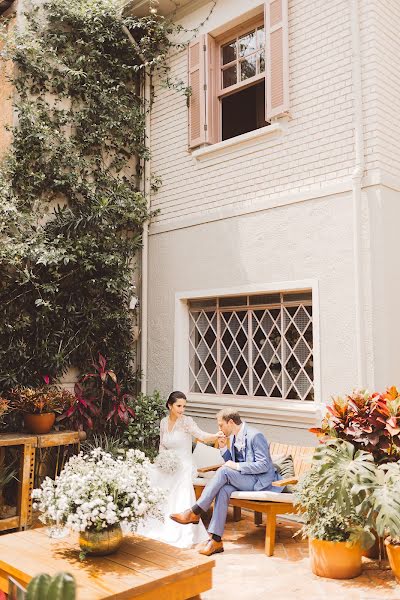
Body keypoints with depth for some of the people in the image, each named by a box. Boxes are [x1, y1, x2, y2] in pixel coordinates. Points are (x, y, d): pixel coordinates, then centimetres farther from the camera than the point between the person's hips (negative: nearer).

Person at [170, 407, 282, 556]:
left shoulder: (255, 436, -15)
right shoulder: (235, 438, 11)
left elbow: (264, 465, -19)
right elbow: (231, 463, 18)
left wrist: (237, 466, -21)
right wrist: (223, 448, 1)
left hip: (260, 482, -7)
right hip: (244, 479, 7)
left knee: (224, 471, -26)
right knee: (223, 490, -24)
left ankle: (195, 512, -21)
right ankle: (215, 540, -25)